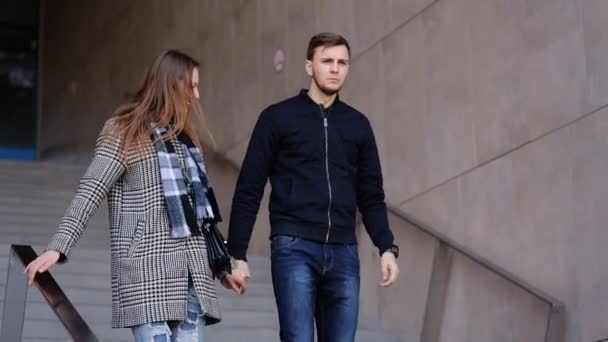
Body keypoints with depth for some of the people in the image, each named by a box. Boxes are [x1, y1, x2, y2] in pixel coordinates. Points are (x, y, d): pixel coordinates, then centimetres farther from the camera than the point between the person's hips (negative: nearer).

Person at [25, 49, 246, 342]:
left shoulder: (183, 136, 19)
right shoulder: (124, 133, -1)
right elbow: (90, 192, -10)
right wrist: (58, 248, -21)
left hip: (191, 272, 6)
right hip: (147, 271, -6)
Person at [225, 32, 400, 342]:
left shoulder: (358, 125, 13)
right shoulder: (277, 118, 2)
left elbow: (371, 196, 16)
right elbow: (249, 191, 1)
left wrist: (386, 247, 3)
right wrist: (237, 254, -3)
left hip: (343, 252, 4)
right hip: (294, 249, -4)